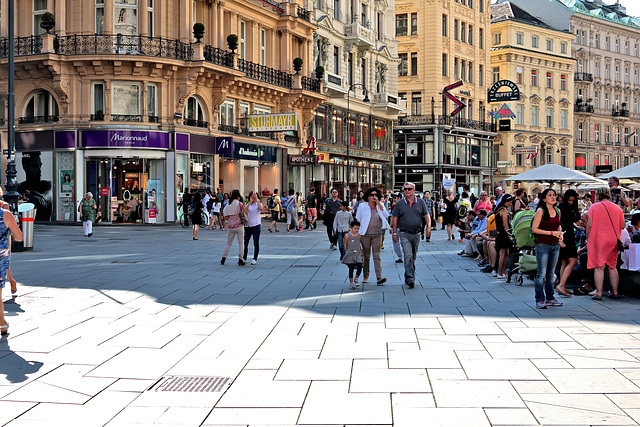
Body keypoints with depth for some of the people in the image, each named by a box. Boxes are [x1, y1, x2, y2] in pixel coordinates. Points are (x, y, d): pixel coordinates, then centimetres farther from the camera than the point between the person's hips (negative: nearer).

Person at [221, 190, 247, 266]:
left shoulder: (228, 206, 4)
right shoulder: (240, 204, -6)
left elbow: (226, 218, 2)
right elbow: (247, 213, -5)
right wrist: (244, 205, 9)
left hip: (231, 227, 4)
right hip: (239, 227, -3)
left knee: (228, 243, 16)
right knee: (241, 243, 3)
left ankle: (223, 258, 13)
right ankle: (240, 260, -1)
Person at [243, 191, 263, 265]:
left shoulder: (258, 204, 5)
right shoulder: (248, 205, 12)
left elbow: (261, 207, -20)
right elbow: (245, 211, -8)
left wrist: (256, 199, -20)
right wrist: (250, 202, -14)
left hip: (256, 225, -3)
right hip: (248, 226, 3)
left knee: (256, 243, -1)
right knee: (245, 243, 2)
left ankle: (255, 259, 6)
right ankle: (244, 258, 14)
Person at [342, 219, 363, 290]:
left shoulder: (359, 235, 6)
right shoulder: (347, 236, -6)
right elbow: (345, 245, 3)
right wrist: (346, 253, 6)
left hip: (357, 254, 3)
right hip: (350, 254, -3)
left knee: (359, 267, -11)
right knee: (351, 268, 0)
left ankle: (356, 279, 14)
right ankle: (351, 283, 11)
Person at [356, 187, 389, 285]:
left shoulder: (380, 206, 8)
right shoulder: (362, 207, 3)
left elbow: (386, 215, -8)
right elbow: (357, 220, 7)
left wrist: (378, 203, -12)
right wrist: (358, 232, 2)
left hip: (377, 234, 1)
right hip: (365, 234, 0)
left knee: (377, 256, -8)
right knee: (366, 256, 7)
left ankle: (379, 277, -16)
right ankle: (365, 276, 20)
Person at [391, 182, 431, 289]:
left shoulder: (420, 202, 4)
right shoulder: (399, 204, 1)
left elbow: (426, 215, 5)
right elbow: (395, 219, 4)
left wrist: (428, 227, -11)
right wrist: (394, 233, 0)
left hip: (416, 233, 3)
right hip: (404, 234, -3)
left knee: (413, 256, 12)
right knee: (408, 256, -15)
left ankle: (407, 277, 28)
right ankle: (410, 279, -18)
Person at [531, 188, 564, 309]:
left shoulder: (557, 211, 11)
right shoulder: (541, 211, -8)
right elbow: (534, 229, -12)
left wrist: (560, 238, 7)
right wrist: (552, 233, -16)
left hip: (555, 246, 6)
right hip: (542, 245, -6)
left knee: (551, 274, 11)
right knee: (541, 274, -5)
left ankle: (549, 298, 19)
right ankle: (539, 300, -1)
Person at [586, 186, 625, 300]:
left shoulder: (594, 207, -3)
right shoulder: (617, 208, 9)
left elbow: (589, 225, -8)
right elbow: (623, 226, 12)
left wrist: (587, 239, 2)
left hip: (598, 240, -4)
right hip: (614, 241, 4)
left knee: (599, 267, -4)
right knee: (612, 267, 12)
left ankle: (598, 293, -6)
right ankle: (614, 292, 13)